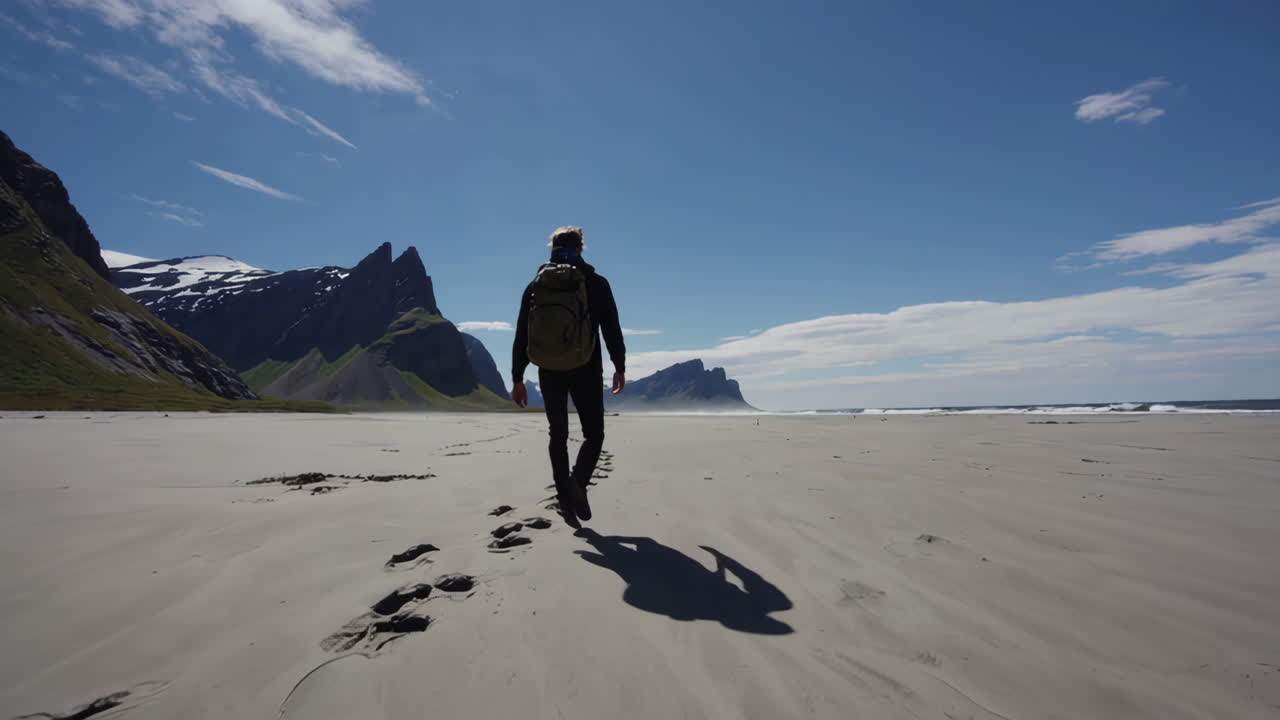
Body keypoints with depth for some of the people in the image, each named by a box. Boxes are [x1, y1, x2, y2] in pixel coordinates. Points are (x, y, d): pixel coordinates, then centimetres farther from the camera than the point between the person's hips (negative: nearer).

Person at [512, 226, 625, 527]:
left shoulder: (536, 285, 7)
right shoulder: (596, 283, 1)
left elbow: (521, 336, 5)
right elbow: (612, 330, -2)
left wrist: (518, 378, 8)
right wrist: (620, 367, 7)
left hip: (549, 372, 3)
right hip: (586, 370, -2)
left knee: (558, 435, 14)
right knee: (593, 434, 8)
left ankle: (565, 496, 14)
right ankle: (578, 483, -17)